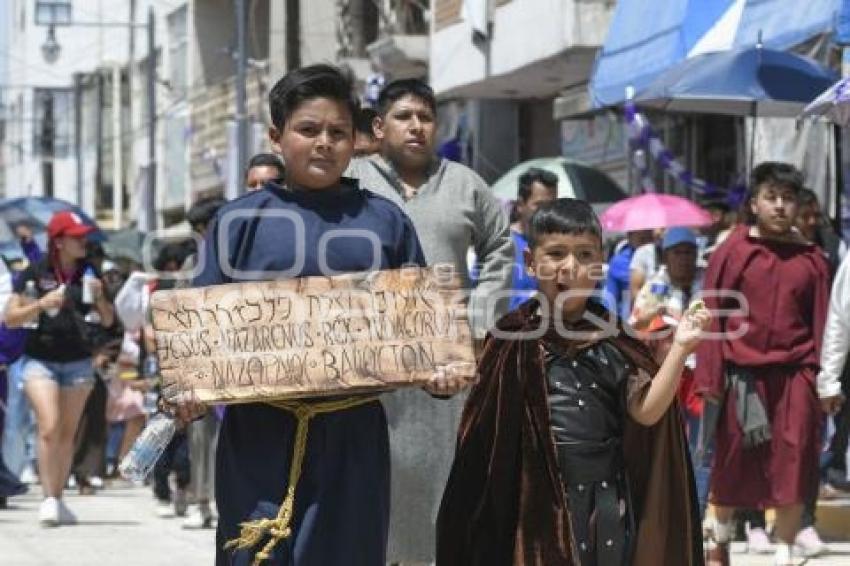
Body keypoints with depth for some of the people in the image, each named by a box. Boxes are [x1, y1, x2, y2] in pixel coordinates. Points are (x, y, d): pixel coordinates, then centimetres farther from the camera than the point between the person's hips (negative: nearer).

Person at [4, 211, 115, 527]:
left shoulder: (88, 274, 5)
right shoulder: (36, 274, -5)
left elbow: (108, 321, 10)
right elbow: (10, 318, -5)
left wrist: (100, 297, -10)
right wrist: (43, 303, -19)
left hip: (78, 361, 3)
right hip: (40, 359, -3)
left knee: (67, 433, 5)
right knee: (49, 427, -16)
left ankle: (58, 499, 13)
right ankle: (48, 499, -15)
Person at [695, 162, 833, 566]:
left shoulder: (811, 259, 4)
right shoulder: (731, 252, -2)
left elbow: (821, 324, 4)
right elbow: (712, 319, -2)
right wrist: (710, 378, -7)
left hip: (794, 376, 1)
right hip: (741, 374, -1)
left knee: (793, 469, -2)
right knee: (732, 464, 11)